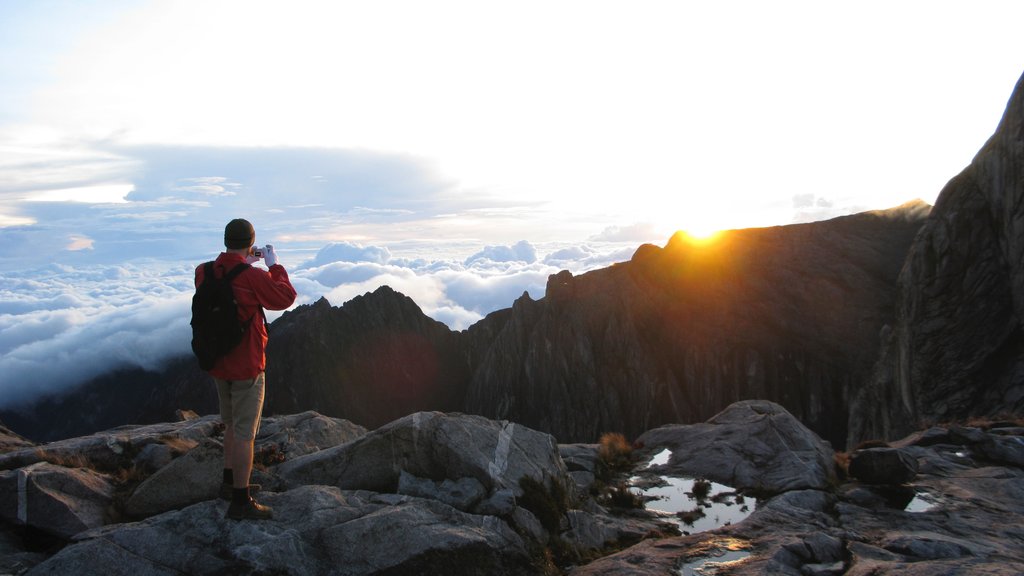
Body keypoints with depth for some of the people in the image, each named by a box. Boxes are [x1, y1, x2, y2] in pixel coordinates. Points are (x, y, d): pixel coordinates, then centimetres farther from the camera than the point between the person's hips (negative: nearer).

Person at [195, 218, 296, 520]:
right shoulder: (252, 277, -23)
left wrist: (245, 265, 15)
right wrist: (274, 265, 2)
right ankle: (240, 501, 7)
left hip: (218, 362, 8)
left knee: (232, 424, 24)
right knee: (245, 432, 0)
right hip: (246, 366, -8)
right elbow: (286, 297, -9)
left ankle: (230, 482, 38)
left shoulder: (205, 274, -2)